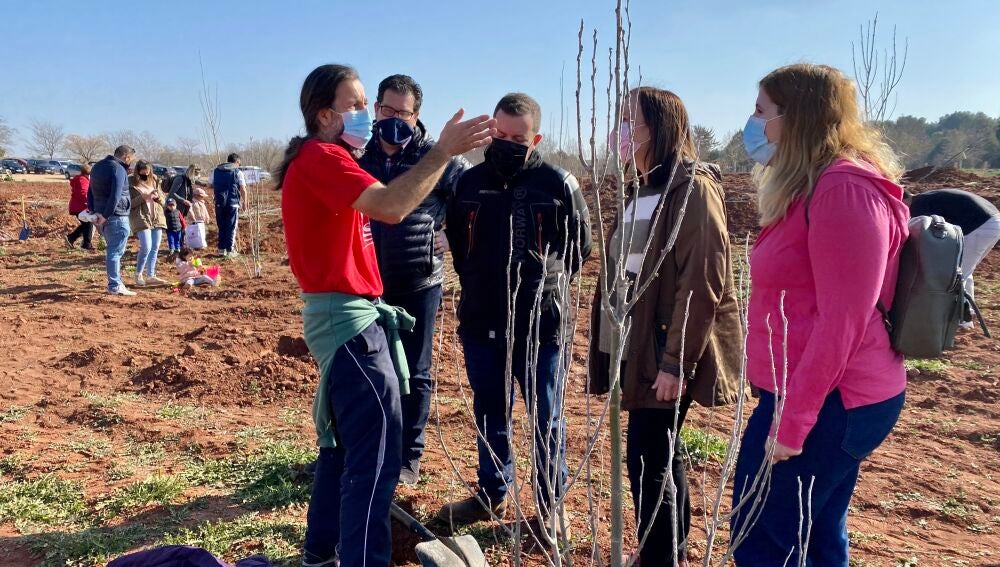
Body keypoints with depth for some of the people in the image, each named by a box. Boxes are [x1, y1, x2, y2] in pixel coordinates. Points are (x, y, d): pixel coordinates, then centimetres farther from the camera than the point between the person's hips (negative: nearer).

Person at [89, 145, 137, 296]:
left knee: (112, 249, 18)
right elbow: (115, 196, -23)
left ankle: (116, 281, 24)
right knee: (115, 251, -6)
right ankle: (115, 286, -4)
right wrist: (106, 215, -20)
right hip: (117, 216, -9)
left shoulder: (97, 166, 18)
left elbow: (91, 191, 20)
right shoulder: (119, 169, -13)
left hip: (102, 215, 9)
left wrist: (93, 210, 14)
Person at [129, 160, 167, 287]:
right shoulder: (131, 183, -5)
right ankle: (138, 275, 4)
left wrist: (157, 196, -8)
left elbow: (162, 201, 14)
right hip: (141, 219, -5)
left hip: (157, 218, 5)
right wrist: (143, 197, -21)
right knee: (146, 248, -14)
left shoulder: (154, 181, 10)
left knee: (155, 248, 4)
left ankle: (150, 276, 12)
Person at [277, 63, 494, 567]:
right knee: (377, 456, -10)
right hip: (349, 319, -11)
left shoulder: (322, 159, 20)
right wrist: (443, 151, -26)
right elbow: (390, 207, -30)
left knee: (346, 443, 20)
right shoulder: (320, 157, -15)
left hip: (343, 316, 11)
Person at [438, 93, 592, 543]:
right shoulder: (468, 182, 3)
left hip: (541, 324, -3)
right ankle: (492, 494, 34)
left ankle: (551, 504, 25)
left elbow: (579, 246, 4)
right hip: (480, 323, 4)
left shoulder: (558, 184, -7)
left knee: (545, 418, 8)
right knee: (489, 414, 16)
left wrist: (546, 284, 5)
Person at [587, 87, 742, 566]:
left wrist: (677, 361, -21)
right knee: (661, 454, 18)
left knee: (648, 460, -4)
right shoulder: (642, 190, 13)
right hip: (638, 348, 9)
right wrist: (613, 345, 16)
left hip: (666, 355, -9)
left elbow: (702, 284, -20)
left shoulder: (693, 188, -14)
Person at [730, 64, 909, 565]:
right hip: (827, 399, 10)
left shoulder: (842, 190, -18)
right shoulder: (816, 188, 14)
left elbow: (842, 321, -23)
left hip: (825, 403, -10)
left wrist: (791, 420, -21)